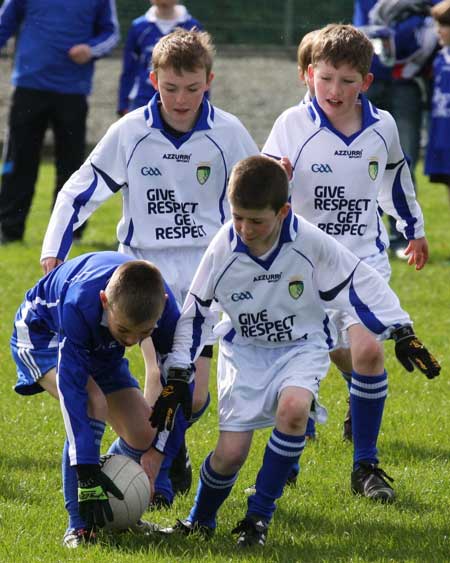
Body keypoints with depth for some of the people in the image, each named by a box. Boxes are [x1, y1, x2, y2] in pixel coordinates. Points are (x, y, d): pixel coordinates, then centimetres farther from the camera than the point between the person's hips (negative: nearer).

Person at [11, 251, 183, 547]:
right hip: (42, 333, -5)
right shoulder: (80, 303, -44)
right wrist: (87, 473, -44)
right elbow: (72, 388, -42)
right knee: (92, 405, -32)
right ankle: (79, 524, -24)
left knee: (144, 435, -5)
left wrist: (160, 450, -20)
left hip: (99, 348, 5)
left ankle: (114, 516, 22)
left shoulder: (164, 306, -31)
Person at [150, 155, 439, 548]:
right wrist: (177, 377, -4)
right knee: (231, 452, -10)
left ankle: (259, 516, -17)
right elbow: (195, 310, -4)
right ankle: (201, 521, 23)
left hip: (302, 346, -1)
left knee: (293, 407, -33)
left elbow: (359, 285, -9)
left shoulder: (310, 242, -22)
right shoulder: (223, 249, -17)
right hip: (244, 351, 1)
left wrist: (402, 334, -10)